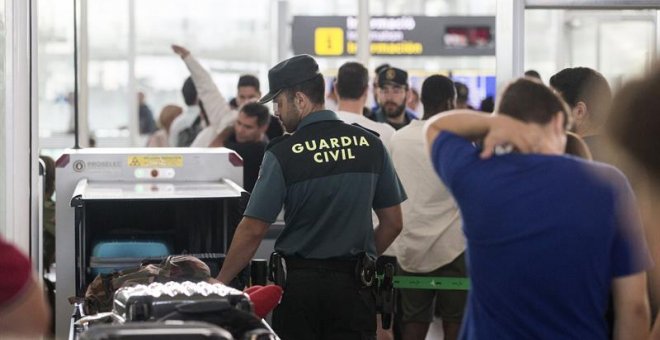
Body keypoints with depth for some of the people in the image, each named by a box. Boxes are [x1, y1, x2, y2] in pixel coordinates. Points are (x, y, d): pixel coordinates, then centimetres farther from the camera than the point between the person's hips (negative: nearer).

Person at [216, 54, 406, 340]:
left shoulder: (282, 154, -9)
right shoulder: (370, 145, 1)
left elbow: (252, 231, -9)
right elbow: (393, 223, 7)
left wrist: (221, 282, 0)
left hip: (300, 283, -2)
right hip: (353, 284, 3)